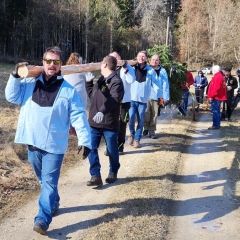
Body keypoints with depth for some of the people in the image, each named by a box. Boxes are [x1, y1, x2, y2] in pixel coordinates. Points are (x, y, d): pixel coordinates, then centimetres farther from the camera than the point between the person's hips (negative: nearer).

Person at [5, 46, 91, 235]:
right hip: (33, 142, 4)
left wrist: (85, 141, -17)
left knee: (49, 182, -6)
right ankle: (53, 204, 42)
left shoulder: (69, 91, -6)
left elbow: (79, 117, -8)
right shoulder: (30, 84, 5)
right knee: (44, 180, 20)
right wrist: (15, 76, -8)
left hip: (54, 145, -4)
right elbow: (12, 96, 6)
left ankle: (43, 219, -4)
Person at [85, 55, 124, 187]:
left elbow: (113, 99, -31)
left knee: (112, 150, 10)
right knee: (91, 149, 1)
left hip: (109, 123, -7)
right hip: (94, 122, 7)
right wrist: (88, 82, 20)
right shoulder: (100, 80, 14)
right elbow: (91, 95, 27)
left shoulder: (116, 81, -14)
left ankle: (113, 173, 30)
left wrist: (102, 111, -46)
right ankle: (95, 176, 7)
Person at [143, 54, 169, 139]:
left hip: (156, 96, 0)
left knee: (154, 115, 6)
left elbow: (165, 84, -1)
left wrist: (166, 97, -6)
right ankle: (146, 128, 19)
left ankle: (152, 131, 18)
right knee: (146, 114, -2)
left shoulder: (162, 71, 1)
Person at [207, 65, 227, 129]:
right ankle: (217, 124, 22)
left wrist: (211, 96, -18)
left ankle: (215, 125, -6)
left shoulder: (217, 77, -18)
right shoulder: (221, 76, 16)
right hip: (219, 97, 11)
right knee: (217, 111, 16)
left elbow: (216, 88, -26)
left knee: (215, 111, -7)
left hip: (215, 97, -11)